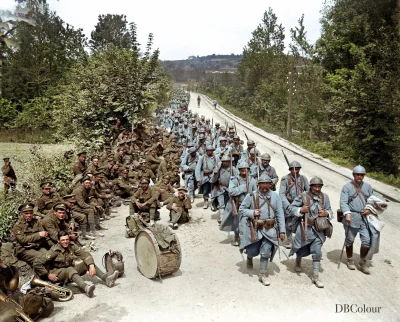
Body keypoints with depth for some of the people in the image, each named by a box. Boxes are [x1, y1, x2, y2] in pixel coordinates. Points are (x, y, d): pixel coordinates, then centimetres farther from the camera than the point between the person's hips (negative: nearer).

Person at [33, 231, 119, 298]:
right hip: (57, 273, -5)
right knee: (70, 269, -37)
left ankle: (107, 279, -32)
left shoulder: (72, 246, -6)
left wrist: (91, 266, -29)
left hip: (70, 270, 5)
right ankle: (86, 288, -64)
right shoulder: (54, 251, -18)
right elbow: (36, 263, -20)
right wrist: (48, 275, -18)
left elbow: (85, 255, -12)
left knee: (87, 262, -14)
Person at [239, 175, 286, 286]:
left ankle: (262, 274, 13)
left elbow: (280, 214, 2)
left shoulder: (275, 196, 0)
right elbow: (241, 209, 2)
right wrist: (252, 212, -17)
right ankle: (249, 257, 44)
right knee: (253, 251, 6)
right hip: (254, 228, -1)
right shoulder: (251, 196, -5)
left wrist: (282, 231, -2)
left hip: (270, 229, 1)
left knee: (266, 252, -3)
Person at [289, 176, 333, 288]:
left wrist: (326, 213, -13)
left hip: (318, 229, 2)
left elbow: (330, 211, 9)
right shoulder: (303, 196, -11)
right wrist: (300, 210, -24)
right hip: (304, 228, -2)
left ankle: (315, 277, 10)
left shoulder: (324, 197, -1)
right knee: (302, 249, 16)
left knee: (317, 253, -1)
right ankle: (298, 262, 50)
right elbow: (292, 208, -6)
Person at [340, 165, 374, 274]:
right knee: (349, 240, 9)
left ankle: (362, 262, 19)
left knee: (367, 240, -1)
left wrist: (370, 209, -3)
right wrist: (347, 213, -24)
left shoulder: (367, 187, 11)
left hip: (364, 218, 3)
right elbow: (343, 202, -10)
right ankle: (350, 260, 29)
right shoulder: (347, 187, -3)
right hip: (351, 217, -3)